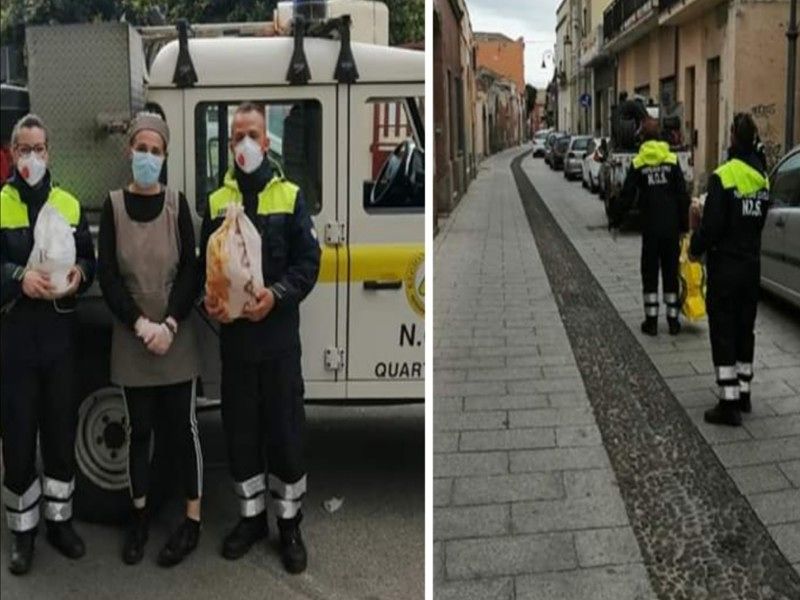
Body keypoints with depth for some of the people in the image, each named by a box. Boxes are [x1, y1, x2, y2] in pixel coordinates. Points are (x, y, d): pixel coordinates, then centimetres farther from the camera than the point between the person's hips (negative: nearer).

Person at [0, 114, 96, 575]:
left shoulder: (70, 204, 9)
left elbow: (90, 259, 9)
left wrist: (80, 273, -12)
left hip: (60, 335, 3)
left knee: (62, 432, 11)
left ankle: (60, 519, 26)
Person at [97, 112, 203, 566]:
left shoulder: (177, 204, 0)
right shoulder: (113, 206, 1)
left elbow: (191, 271, -4)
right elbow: (107, 274, -4)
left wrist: (170, 325, -15)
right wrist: (140, 324, -14)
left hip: (177, 339, -1)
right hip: (131, 339, 1)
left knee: (182, 427, 4)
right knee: (139, 429, 11)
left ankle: (193, 521, 13)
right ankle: (140, 515, 25)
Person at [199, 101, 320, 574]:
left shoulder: (290, 195, 0)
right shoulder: (217, 201, 7)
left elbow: (309, 261, -5)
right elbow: (205, 263, 9)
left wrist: (277, 294, -21)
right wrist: (209, 298, -11)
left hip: (279, 335, -2)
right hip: (233, 335, 3)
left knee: (285, 430, 4)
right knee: (241, 429, 11)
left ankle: (290, 522, 19)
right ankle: (252, 516, 27)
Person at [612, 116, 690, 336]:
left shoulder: (637, 164, -4)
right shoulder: (672, 161, -1)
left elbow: (627, 197, -2)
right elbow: (683, 196, -1)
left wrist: (616, 221, 11)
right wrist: (684, 226, 6)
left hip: (650, 228, -1)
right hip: (672, 227, 1)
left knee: (650, 272, 8)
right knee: (671, 271, 10)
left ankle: (651, 320, 8)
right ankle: (673, 319, 12)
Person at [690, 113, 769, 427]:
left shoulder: (723, 176, -17)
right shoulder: (762, 177, 5)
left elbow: (712, 225, -17)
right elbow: (759, 221, 11)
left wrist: (695, 248, -2)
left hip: (725, 266, -7)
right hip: (751, 265, 7)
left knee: (723, 333, -1)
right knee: (745, 329, 16)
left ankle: (729, 404, -1)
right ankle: (743, 393, 26)